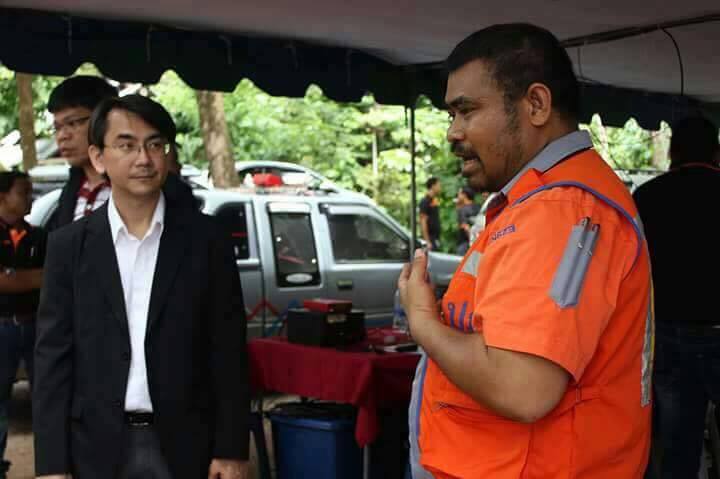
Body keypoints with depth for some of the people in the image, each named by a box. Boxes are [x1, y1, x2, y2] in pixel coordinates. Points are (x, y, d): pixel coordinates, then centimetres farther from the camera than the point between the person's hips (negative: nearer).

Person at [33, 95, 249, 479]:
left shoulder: (206, 238, -2)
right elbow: (53, 357, 0)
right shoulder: (69, 245, 0)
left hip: (184, 444, 0)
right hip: (98, 447, 1)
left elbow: (228, 352, -1)